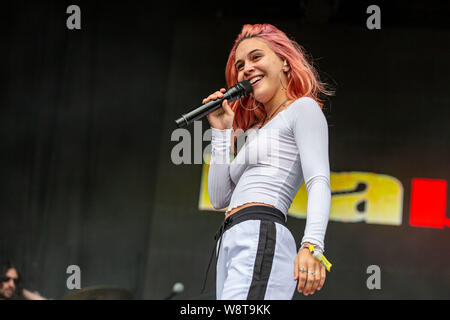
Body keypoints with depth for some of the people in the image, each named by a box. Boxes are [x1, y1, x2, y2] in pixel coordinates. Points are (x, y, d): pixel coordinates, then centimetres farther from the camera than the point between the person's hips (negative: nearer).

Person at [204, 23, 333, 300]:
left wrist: (312, 245, -25)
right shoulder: (254, 130, 31)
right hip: (231, 248, 8)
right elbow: (219, 199, 23)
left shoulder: (303, 109, 6)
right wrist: (222, 131, 20)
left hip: (262, 238, -8)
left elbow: (319, 181, -9)